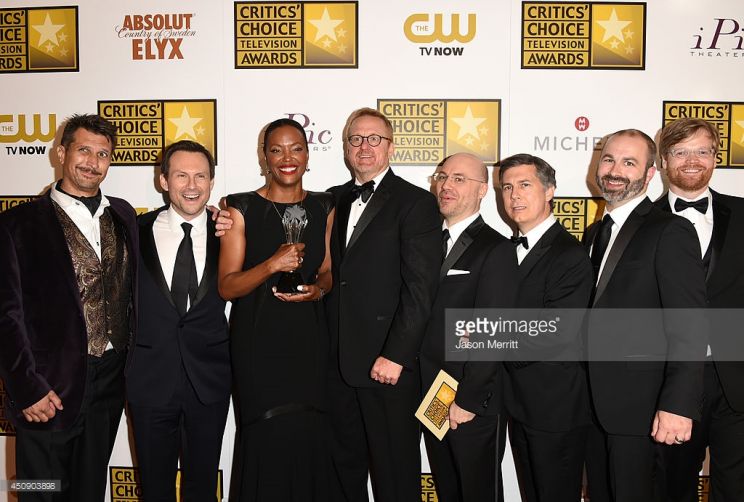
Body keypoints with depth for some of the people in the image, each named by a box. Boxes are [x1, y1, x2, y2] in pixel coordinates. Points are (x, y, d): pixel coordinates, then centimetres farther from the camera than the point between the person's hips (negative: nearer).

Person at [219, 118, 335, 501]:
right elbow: (227, 286, -4)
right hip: (258, 342, -2)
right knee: (266, 443, -2)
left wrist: (318, 288, -6)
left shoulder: (324, 208, 7)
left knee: (308, 441, 2)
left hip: (308, 340, 3)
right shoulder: (242, 208, -2)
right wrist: (272, 265, -20)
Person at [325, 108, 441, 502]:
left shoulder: (416, 203, -6)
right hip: (338, 362, 5)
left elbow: (420, 289, -12)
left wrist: (395, 356, -16)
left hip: (388, 364, -5)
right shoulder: (334, 200, 13)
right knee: (345, 463, 17)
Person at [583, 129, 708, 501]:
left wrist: (678, 405, -21)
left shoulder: (671, 232, -11)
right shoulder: (595, 233, 13)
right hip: (594, 401, 7)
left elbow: (689, 329, -16)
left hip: (638, 405, -7)